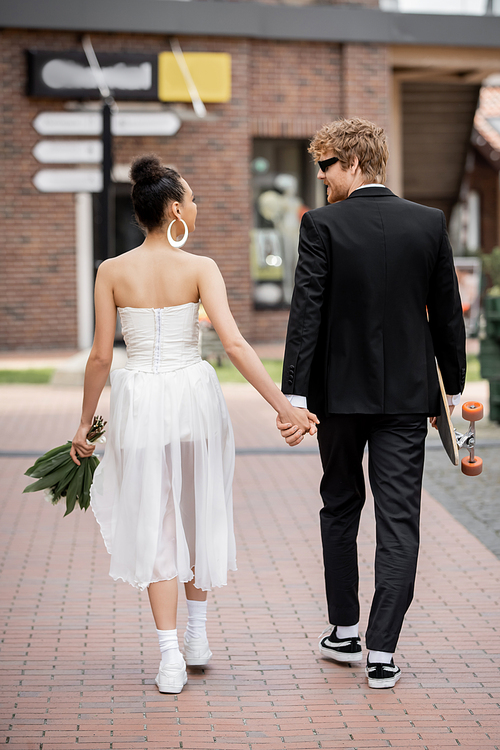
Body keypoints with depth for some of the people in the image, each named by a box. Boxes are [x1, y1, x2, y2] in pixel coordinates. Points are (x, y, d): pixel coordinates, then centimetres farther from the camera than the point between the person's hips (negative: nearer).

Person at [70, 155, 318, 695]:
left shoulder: (112, 272, -4)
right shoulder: (199, 269, -9)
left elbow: (101, 356, -3)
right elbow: (234, 344, -17)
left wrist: (84, 423, 8)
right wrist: (283, 405, -16)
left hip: (139, 401, 0)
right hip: (193, 393, 0)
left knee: (154, 527, 7)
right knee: (198, 513, 20)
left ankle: (171, 657, -1)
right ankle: (197, 635, 31)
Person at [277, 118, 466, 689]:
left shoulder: (322, 225, -9)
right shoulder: (430, 223, -1)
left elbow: (306, 313, -14)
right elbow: (447, 315, 3)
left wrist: (293, 396, -13)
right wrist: (452, 388, 13)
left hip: (339, 391, -1)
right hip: (407, 393, 1)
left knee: (341, 507, 18)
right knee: (399, 521, 1)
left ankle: (345, 632, 25)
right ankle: (381, 653, -3)